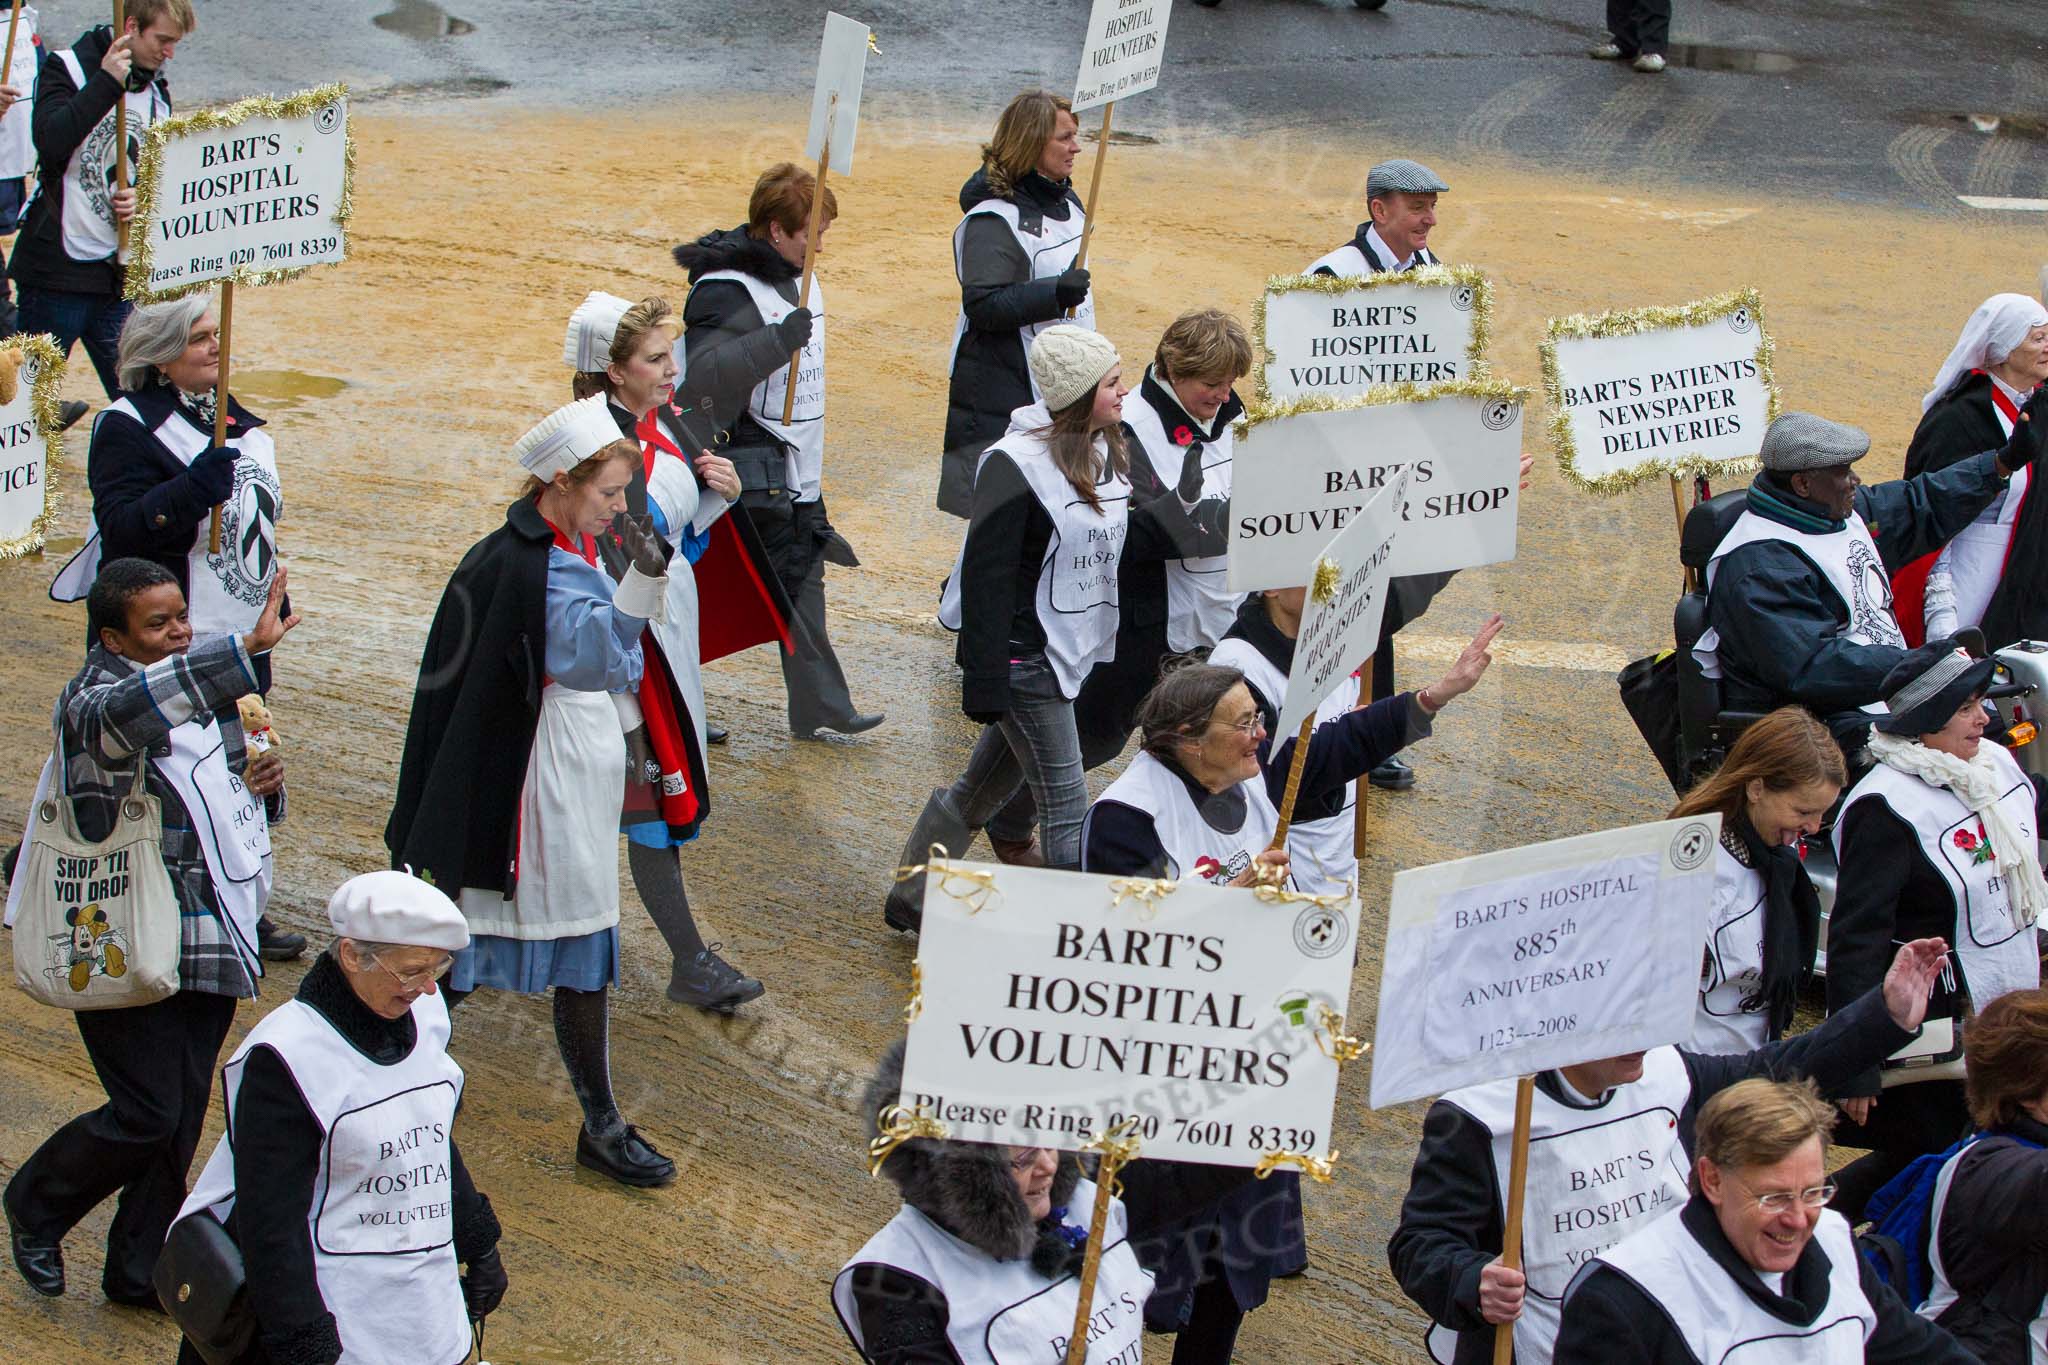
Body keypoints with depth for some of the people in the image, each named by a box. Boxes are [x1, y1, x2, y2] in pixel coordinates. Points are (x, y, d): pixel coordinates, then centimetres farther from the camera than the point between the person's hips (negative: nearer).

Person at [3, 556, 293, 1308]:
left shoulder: (204, 691, 10)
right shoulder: (92, 698, -15)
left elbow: (232, 800, 25)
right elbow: (131, 711, -41)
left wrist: (265, 782, 0)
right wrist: (249, 648, -50)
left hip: (210, 938, 7)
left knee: (183, 1115, 10)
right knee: (147, 1114, -7)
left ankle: (141, 1269, 25)